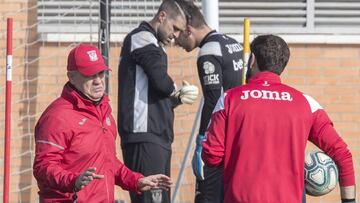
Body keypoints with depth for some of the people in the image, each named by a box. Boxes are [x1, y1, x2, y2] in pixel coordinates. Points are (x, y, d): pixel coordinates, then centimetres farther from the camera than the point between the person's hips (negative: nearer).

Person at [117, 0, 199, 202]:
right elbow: (161, 80, -20)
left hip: (158, 138, 10)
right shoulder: (142, 38, -5)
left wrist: (179, 97, 6)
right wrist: (177, 91, 1)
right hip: (145, 137, -10)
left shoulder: (152, 44, 25)